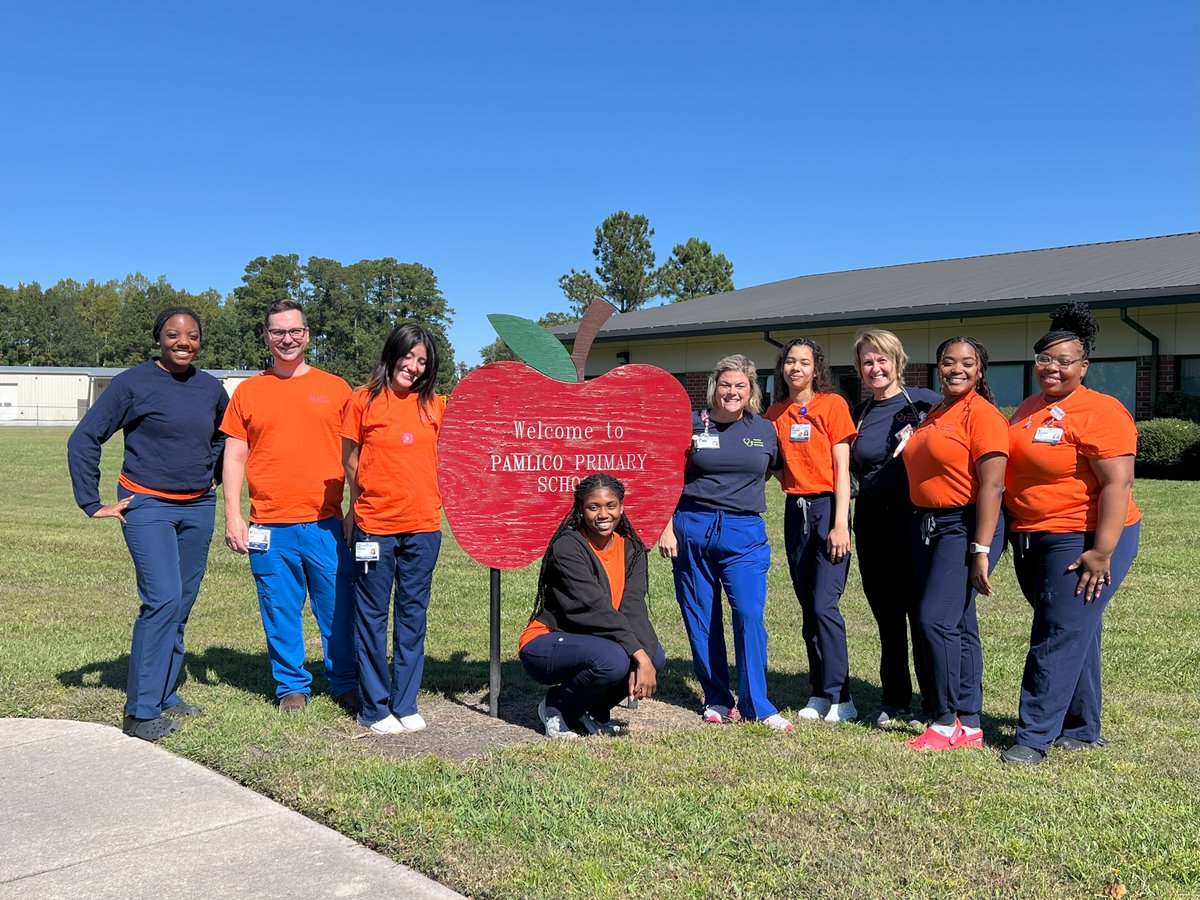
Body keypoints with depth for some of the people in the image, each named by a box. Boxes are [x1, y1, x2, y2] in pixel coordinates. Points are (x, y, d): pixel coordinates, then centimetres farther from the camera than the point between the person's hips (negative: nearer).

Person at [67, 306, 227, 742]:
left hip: (198, 509, 5)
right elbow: (83, 440, -8)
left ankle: (164, 693, 23)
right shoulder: (133, 383, -9)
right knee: (163, 599, -16)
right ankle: (141, 713, -8)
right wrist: (92, 503, -9)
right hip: (147, 506, -5)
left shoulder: (211, 388, 5)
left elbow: (222, 436, 26)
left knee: (182, 604, 10)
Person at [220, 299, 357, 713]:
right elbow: (235, 457, 9)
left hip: (325, 522, 0)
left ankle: (345, 683, 20)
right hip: (269, 525, 1)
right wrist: (232, 517, 1)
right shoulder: (248, 391, 9)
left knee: (338, 608, 4)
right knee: (280, 611, 6)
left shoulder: (335, 388, 7)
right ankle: (291, 686, 22)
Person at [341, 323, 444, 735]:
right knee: (372, 616, 6)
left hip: (423, 527, 3)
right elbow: (351, 462, 5)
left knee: (413, 615, 9)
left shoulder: (434, 405, 7)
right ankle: (374, 707, 17)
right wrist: (358, 508, 10)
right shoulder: (363, 401, -1)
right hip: (374, 526, -3)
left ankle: (404, 704, 21)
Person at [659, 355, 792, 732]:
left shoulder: (765, 430, 7)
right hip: (692, 527, 0)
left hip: (744, 533, 0)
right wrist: (667, 527, -1)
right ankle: (716, 700, 18)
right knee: (701, 619, 5)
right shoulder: (692, 425, 3)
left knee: (750, 613, -13)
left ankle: (757, 705, -3)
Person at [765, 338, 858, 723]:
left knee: (824, 605, -11)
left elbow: (842, 469, -9)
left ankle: (839, 698, -1)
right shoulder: (775, 413, 10)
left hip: (828, 507, -5)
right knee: (808, 608, 9)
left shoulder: (832, 405, -4)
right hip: (796, 510, 5)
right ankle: (820, 693, 17)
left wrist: (841, 523, -14)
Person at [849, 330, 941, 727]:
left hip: (918, 520, -4)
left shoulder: (925, 401, -3)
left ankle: (933, 705, 11)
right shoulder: (857, 414, 11)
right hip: (872, 523, 5)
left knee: (922, 613, 0)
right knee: (886, 616, 12)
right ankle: (894, 701, 23)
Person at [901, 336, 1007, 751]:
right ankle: (970, 724, 18)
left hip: (964, 527, -8)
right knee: (958, 625, 11)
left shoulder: (983, 414, -11)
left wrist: (981, 550, -21)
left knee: (937, 619, -12)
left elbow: (991, 486, -18)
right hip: (926, 525, 8)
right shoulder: (933, 414, 15)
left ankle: (948, 723, 0)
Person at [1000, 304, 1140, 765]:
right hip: (1032, 540, 8)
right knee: (1077, 634, 17)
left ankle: (1034, 737, 1)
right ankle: (1083, 731, 28)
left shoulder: (1100, 411, -14)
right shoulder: (1029, 408, 11)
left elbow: (1117, 484, -20)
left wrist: (1101, 552, -24)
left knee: (1061, 638, -5)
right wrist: (1016, 531, 17)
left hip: (1085, 541, -8)